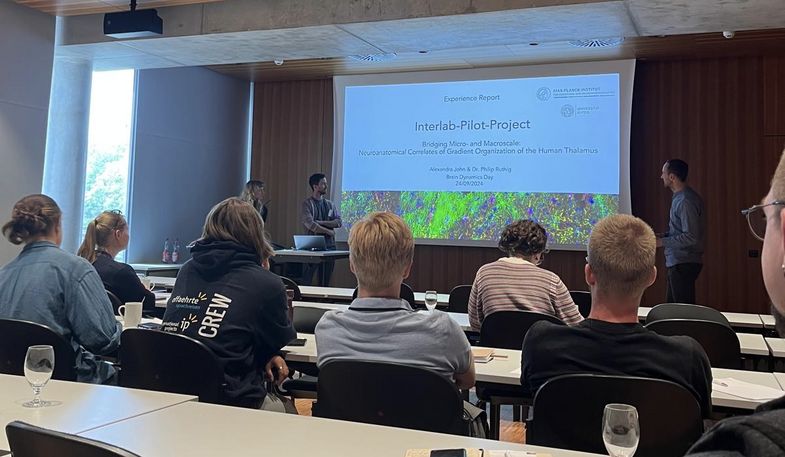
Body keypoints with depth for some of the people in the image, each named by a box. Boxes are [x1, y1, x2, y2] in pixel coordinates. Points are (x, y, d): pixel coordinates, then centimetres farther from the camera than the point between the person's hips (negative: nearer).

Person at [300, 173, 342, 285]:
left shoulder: (329, 204, 14)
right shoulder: (307, 204, -3)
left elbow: (339, 222, 3)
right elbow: (310, 225, -15)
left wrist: (321, 223, -10)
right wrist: (329, 232, -7)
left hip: (329, 245, 5)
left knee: (325, 281, 8)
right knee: (307, 280, -4)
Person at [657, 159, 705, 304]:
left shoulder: (685, 201, -20)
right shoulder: (679, 197, 12)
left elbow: (691, 237, -24)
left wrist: (662, 242, -18)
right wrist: (664, 235, 9)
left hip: (684, 264, -10)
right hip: (677, 262, 10)